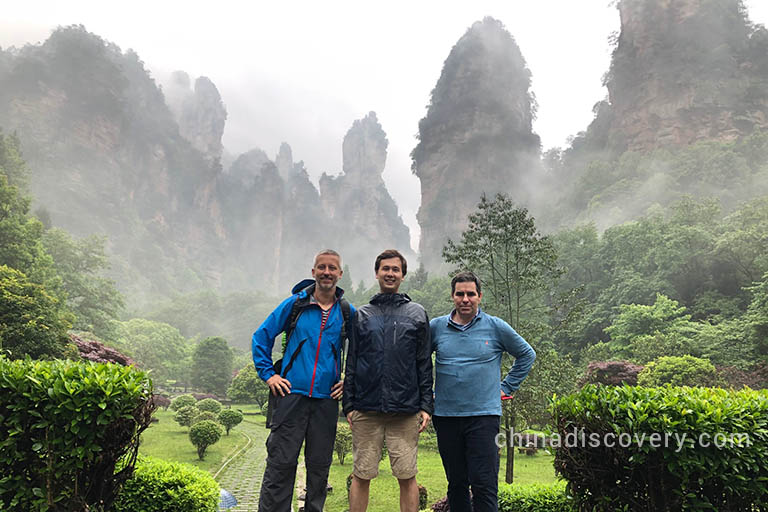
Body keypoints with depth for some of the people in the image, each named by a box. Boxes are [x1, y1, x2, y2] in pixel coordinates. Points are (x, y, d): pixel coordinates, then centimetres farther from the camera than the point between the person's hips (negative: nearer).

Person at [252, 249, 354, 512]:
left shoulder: (348, 313, 6)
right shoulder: (294, 304, 1)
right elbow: (261, 337, 6)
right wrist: (268, 374, 0)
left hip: (326, 399, 2)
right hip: (292, 394, -2)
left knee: (319, 465, 10)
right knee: (281, 463, -1)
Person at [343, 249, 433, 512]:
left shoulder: (417, 314, 9)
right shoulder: (362, 315, 11)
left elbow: (424, 365, 7)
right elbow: (351, 364, 11)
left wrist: (426, 406, 1)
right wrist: (349, 405, 4)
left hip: (406, 411, -1)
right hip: (366, 411, 1)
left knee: (407, 477, 5)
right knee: (361, 476, 7)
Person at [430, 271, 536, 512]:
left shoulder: (496, 327, 2)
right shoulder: (436, 327, 4)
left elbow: (527, 355, 14)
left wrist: (507, 387, 9)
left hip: (484, 414, -2)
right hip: (446, 415, 2)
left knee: (484, 484, -5)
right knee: (456, 483, 12)